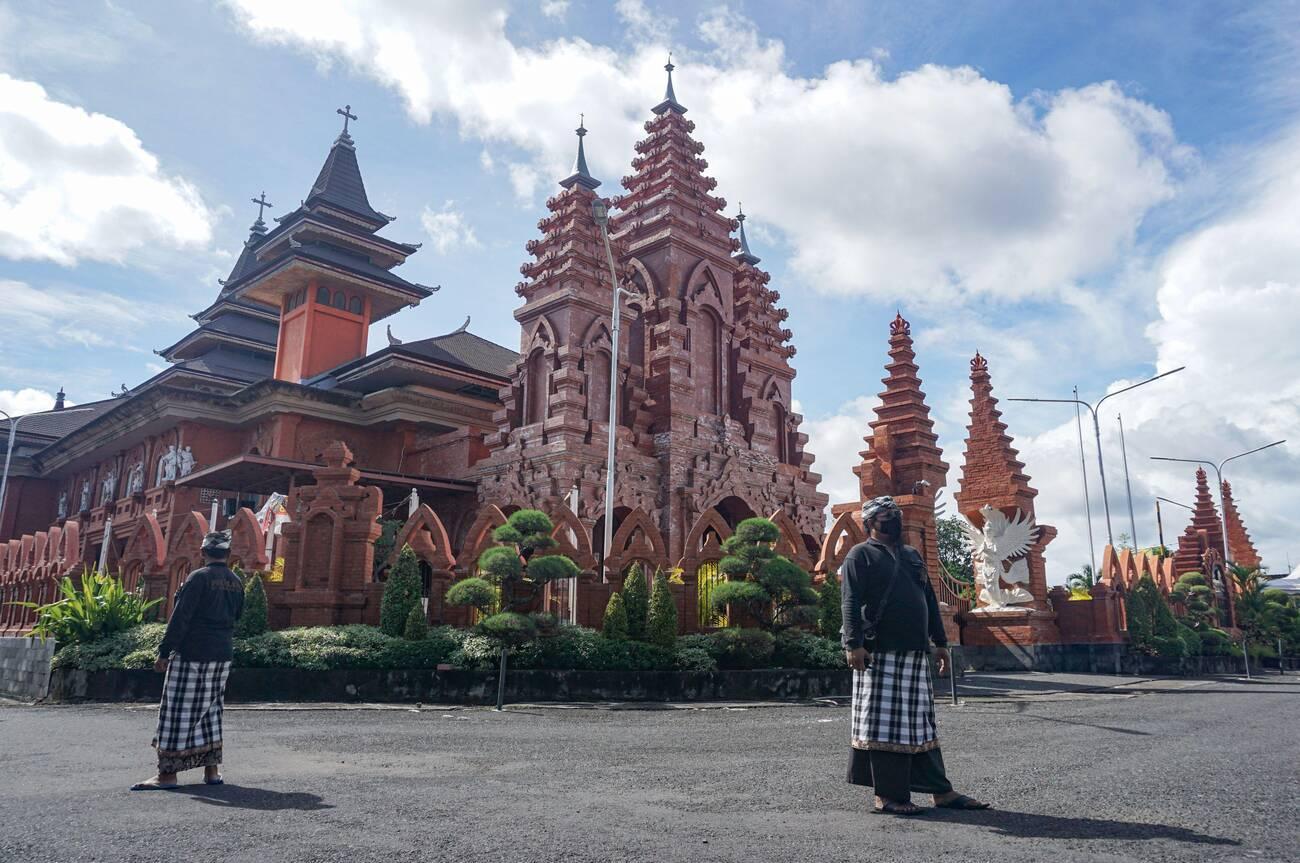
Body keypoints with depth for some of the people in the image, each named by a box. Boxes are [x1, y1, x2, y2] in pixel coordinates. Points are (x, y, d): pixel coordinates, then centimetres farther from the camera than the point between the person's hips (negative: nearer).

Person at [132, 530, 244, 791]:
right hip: (223, 655, 7)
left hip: (192, 655, -6)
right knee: (211, 710, 13)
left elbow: (180, 619, -14)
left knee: (178, 711, -1)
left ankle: (167, 773, 0)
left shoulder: (199, 577, -12)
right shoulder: (236, 582, 8)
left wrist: (164, 652, -12)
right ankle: (212, 769, 15)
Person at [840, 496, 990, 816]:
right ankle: (887, 796, 2)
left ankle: (941, 791, 16)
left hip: (916, 654, 7)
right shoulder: (860, 555, -1)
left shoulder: (913, 555, 22)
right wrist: (853, 643, -19)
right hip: (879, 653, -7)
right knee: (883, 723, -4)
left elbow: (929, 601, 23)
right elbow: (851, 603, -10)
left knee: (922, 724, 11)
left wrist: (940, 642, 18)